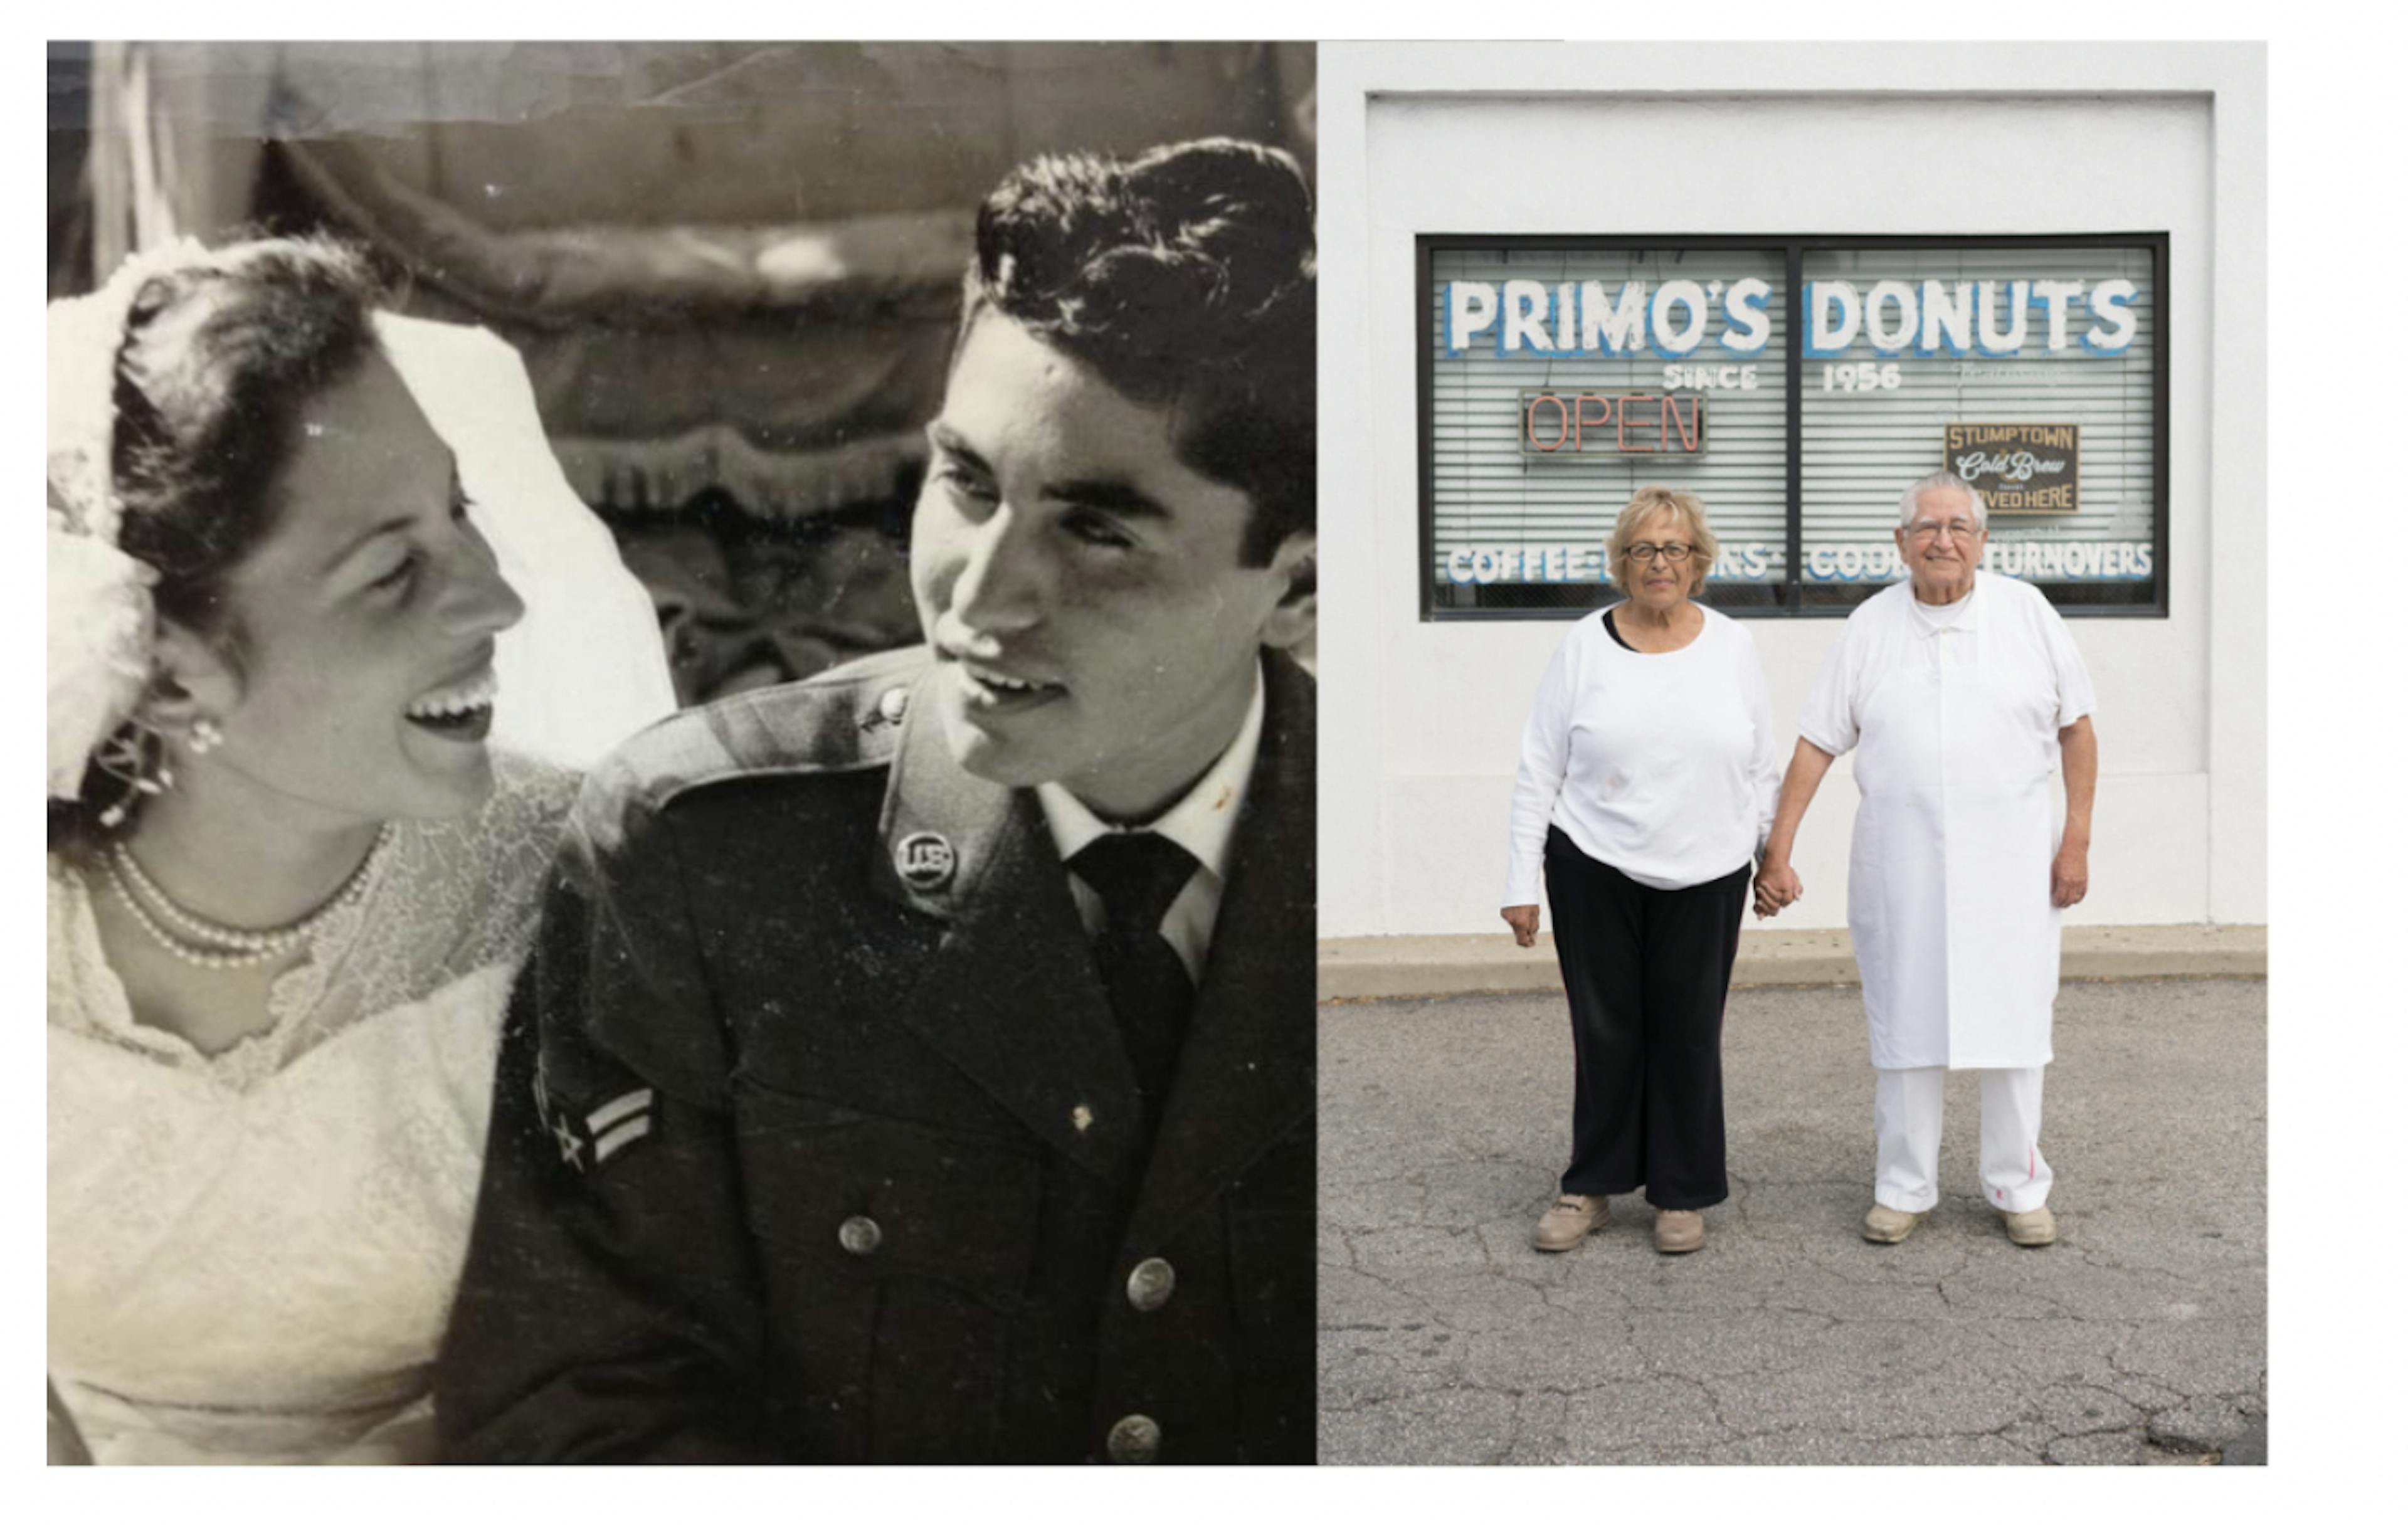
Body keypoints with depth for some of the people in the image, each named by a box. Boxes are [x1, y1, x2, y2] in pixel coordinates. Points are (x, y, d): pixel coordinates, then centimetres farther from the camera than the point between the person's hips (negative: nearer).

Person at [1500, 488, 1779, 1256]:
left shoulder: (1731, 645, 3)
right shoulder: (1584, 645, -1)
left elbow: (1761, 768, 9)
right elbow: (1539, 771, -1)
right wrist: (1522, 883, -4)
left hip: (1704, 876, 1)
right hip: (1594, 871, -1)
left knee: (1688, 1033, 7)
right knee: (1604, 1029, 7)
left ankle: (1682, 1195, 21)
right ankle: (1591, 1186, 22)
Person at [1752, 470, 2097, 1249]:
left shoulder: (2026, 611, 2)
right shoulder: (1871, 626, 2)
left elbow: (2077, 728, 5)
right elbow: (1816, 744, 0)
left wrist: (2076, 840, 0)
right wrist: (1777, 852, -4)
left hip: (2009, 857, 0)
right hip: (1900, 861, 0)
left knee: (2013, 1018, 5)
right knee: (1905, 1021, 6)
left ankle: (2018, 1187, 20)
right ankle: (1903, 1189, 19)